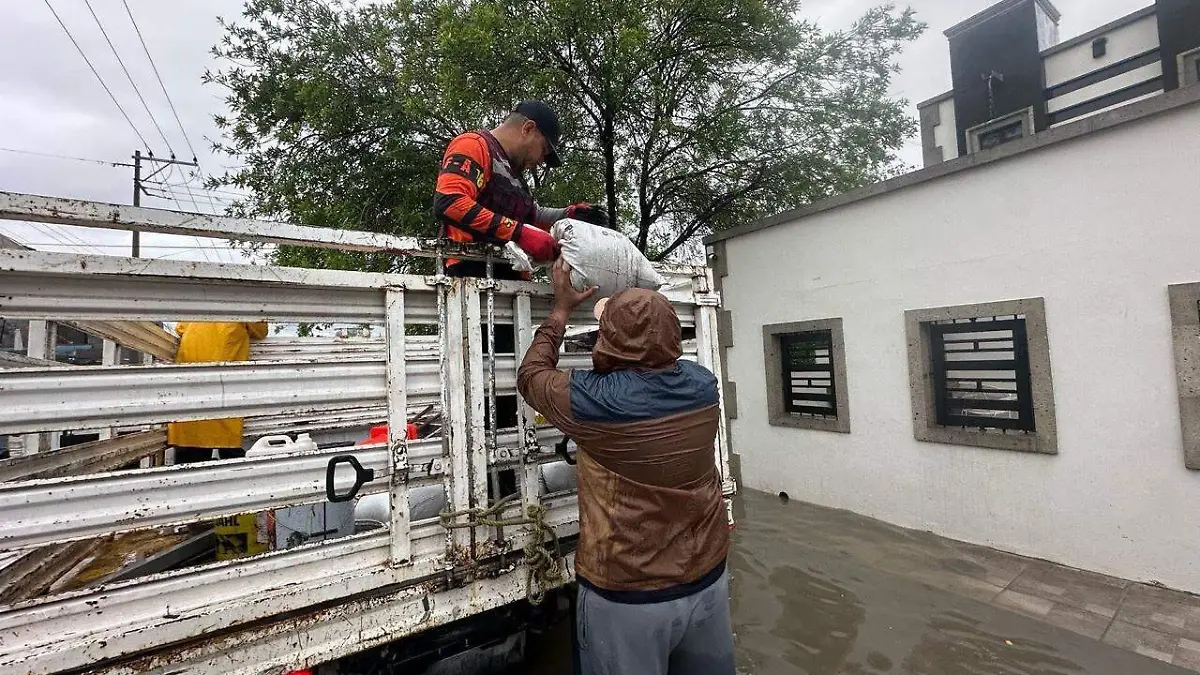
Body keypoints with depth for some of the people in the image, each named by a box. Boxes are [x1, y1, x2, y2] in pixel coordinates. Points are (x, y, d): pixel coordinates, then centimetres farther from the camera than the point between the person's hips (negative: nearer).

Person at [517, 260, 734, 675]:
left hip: (627, 596, -5)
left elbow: (531, 375, -3)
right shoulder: (703, 385, -10)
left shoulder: (594, 401, -24)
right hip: (707, 579, 5)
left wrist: (561, 309, 6)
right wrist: (644, 309, 24)